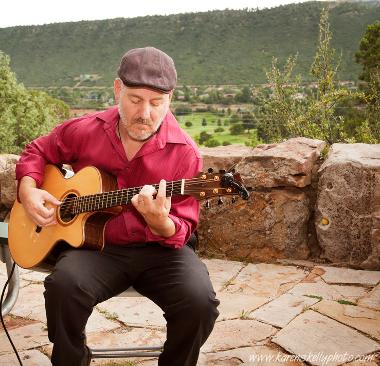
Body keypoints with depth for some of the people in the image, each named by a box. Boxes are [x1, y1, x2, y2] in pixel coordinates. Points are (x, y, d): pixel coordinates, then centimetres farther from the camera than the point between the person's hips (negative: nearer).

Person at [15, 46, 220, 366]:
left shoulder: (184, 154, -10)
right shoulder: (83, 131, -3)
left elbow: (182, 232, -7)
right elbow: (37, 152, 18)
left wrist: (160, 222, -31)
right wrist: (28, 190, -2)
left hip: (159, 249, -1)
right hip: (97, 245, 1)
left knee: (199, 301, -27)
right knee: (63, 286, -31)